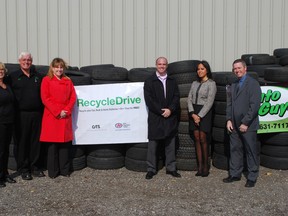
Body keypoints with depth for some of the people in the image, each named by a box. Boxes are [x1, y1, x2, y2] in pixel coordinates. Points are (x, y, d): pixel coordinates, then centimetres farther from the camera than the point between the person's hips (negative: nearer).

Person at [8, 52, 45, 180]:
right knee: (22, 142, 2)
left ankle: (35, 167, 18)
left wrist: (42, 110, 4)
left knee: (36, 141, 7)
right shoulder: (13, 77, 4)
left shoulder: (38, 77, 13)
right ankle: (23, 169, 13)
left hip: (36, 114, 3)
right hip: (21, 115, -2)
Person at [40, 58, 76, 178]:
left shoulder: (68, 81, 14)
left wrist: (67, 111, -6)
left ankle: (65, 170, 15)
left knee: (65, 144, 5)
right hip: (51, 117, -3)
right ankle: (53, 171, 11)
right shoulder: (46, 80, 3)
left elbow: (73, 97, 9)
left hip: (66, 117, 3)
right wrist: (58, 112, -11)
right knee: (52, 145, 1)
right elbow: (45, 98, -5)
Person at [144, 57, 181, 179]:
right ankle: (151, 169, 10)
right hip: (155, 118, -3)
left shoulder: (172, 82, 13)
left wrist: (170, 110, -11)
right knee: (152, 144, 2)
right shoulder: (149, 82, 2)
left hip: (170, 117, 3)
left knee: (170, 144, 8)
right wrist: (161, 111, -12)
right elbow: (149, 100, -6)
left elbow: (176, 98, 5)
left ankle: (171, 168, 18)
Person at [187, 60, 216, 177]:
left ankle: (205, 166, 6)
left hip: (205, 112, -5)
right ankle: (200, 166, 6)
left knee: (203, 139, -6)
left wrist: (199, 116, -12)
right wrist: (193, 114, -7)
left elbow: (209, 102, -9)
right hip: (193, 112, 5)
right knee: (196, 138, 2)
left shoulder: (211, 84, -3)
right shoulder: (194, 83, 13)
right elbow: (189, 99, 7)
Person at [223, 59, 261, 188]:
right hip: (235, 126, 6)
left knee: (251, 152, 4)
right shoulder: (233, 85, 15)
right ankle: (235, 174, 24)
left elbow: (255, 105, -14)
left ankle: (252, 177, 15)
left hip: (248, 126, -6)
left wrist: (245, 123, -16)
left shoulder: (253, 84, -7)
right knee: (235, 150, 12)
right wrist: (229, 120, 2)